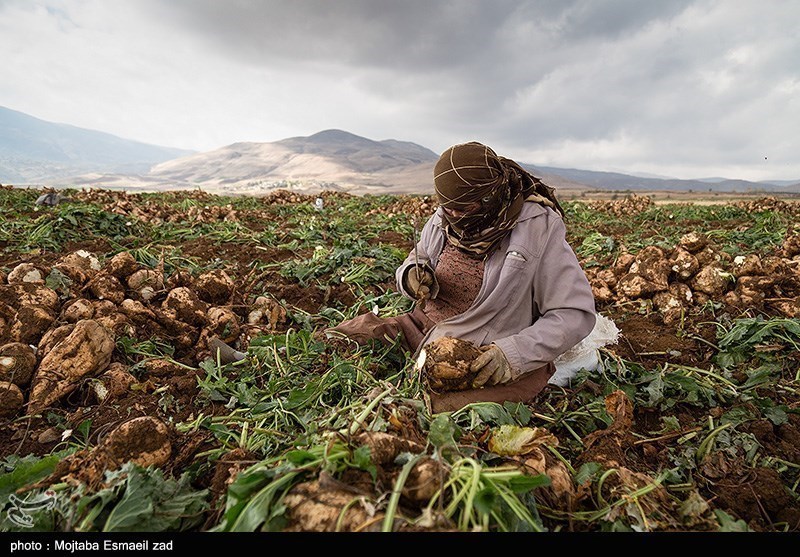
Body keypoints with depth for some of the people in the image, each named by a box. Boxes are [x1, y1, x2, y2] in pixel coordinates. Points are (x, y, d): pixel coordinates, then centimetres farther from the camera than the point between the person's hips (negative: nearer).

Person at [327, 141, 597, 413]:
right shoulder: (444, 218, 0)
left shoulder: (538, 229, -14)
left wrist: (515, 353, -28)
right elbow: (414, 261, 14)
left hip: (485, 362, -4)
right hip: (421, 327, 5)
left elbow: (577, 313, -15)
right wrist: (411, 276, -12)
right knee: (330, 339, -8)